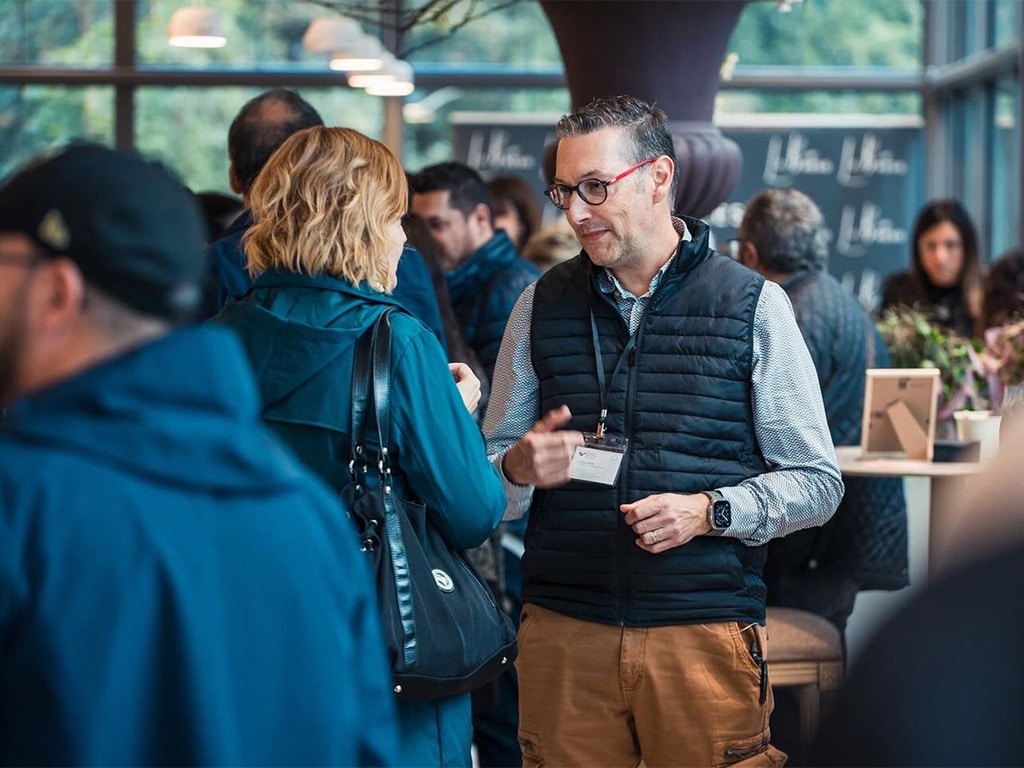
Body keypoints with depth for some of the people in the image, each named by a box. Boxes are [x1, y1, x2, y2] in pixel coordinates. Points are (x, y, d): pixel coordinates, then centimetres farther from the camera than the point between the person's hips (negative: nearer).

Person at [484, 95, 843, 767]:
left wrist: (709, 509, -13)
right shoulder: (542, 306, 10)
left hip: (706, 632, -2)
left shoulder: (754, 307, 2)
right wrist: (520, 468, -9)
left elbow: (818, 482, 3)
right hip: (564, 631, 2)